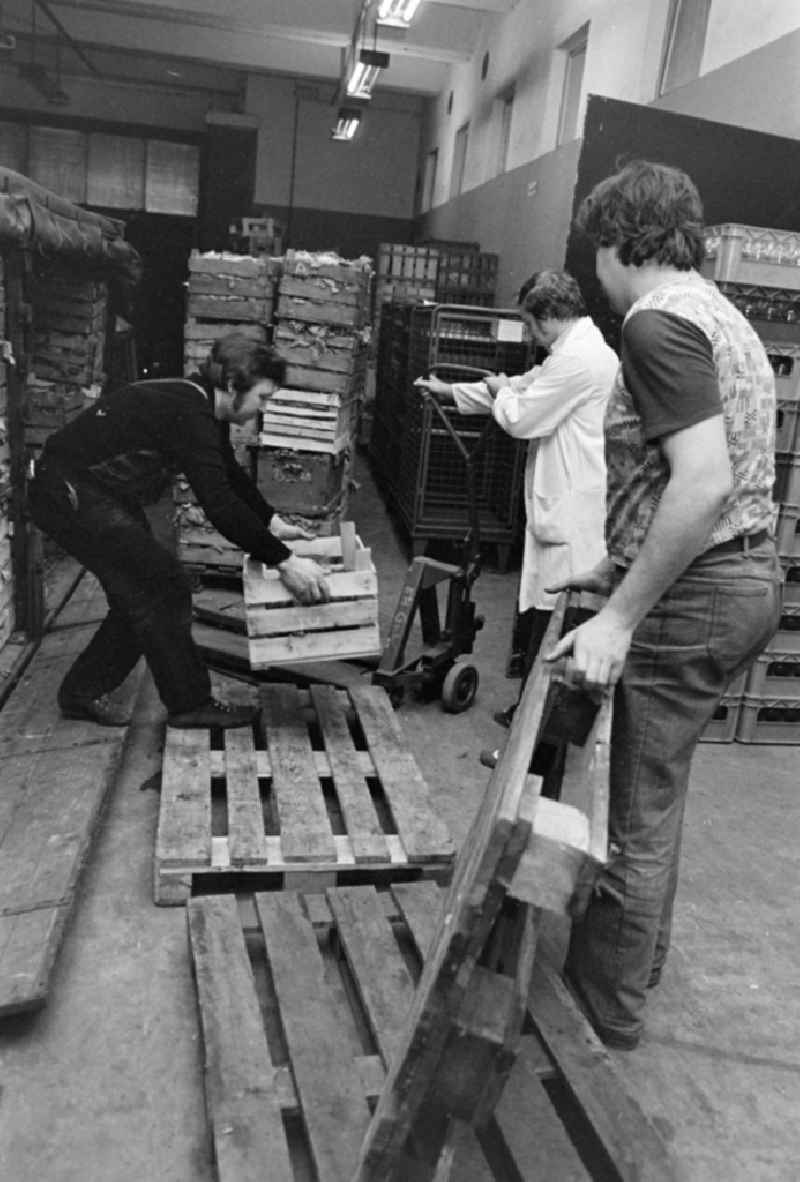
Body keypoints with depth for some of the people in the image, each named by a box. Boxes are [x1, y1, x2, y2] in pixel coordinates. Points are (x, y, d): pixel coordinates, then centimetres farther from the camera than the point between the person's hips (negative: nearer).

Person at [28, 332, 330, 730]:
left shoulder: (198, 405, 5)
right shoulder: (188, 416, -26)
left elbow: (229, 475, 20)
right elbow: (219, 506, -32)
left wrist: (272, 521, 17)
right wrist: (284, 561, -29)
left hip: (97, 493, 10)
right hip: (70, 493, -10)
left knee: (142, 592, 12)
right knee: (163, 589, -8)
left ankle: (83, 692, 23)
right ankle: (190, 704, 4)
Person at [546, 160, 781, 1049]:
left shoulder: (658, 320, -15)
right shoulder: (720, 316, 16)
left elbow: (703, 483, -26)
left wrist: (619, 617, -23)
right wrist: (618, 570, 20)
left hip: (691, 595, -10)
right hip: (748, 578, 10)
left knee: (635, 810, 5)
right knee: (652, 790, 23)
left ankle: (607, 1009, 24)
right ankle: (635, 956, 41)